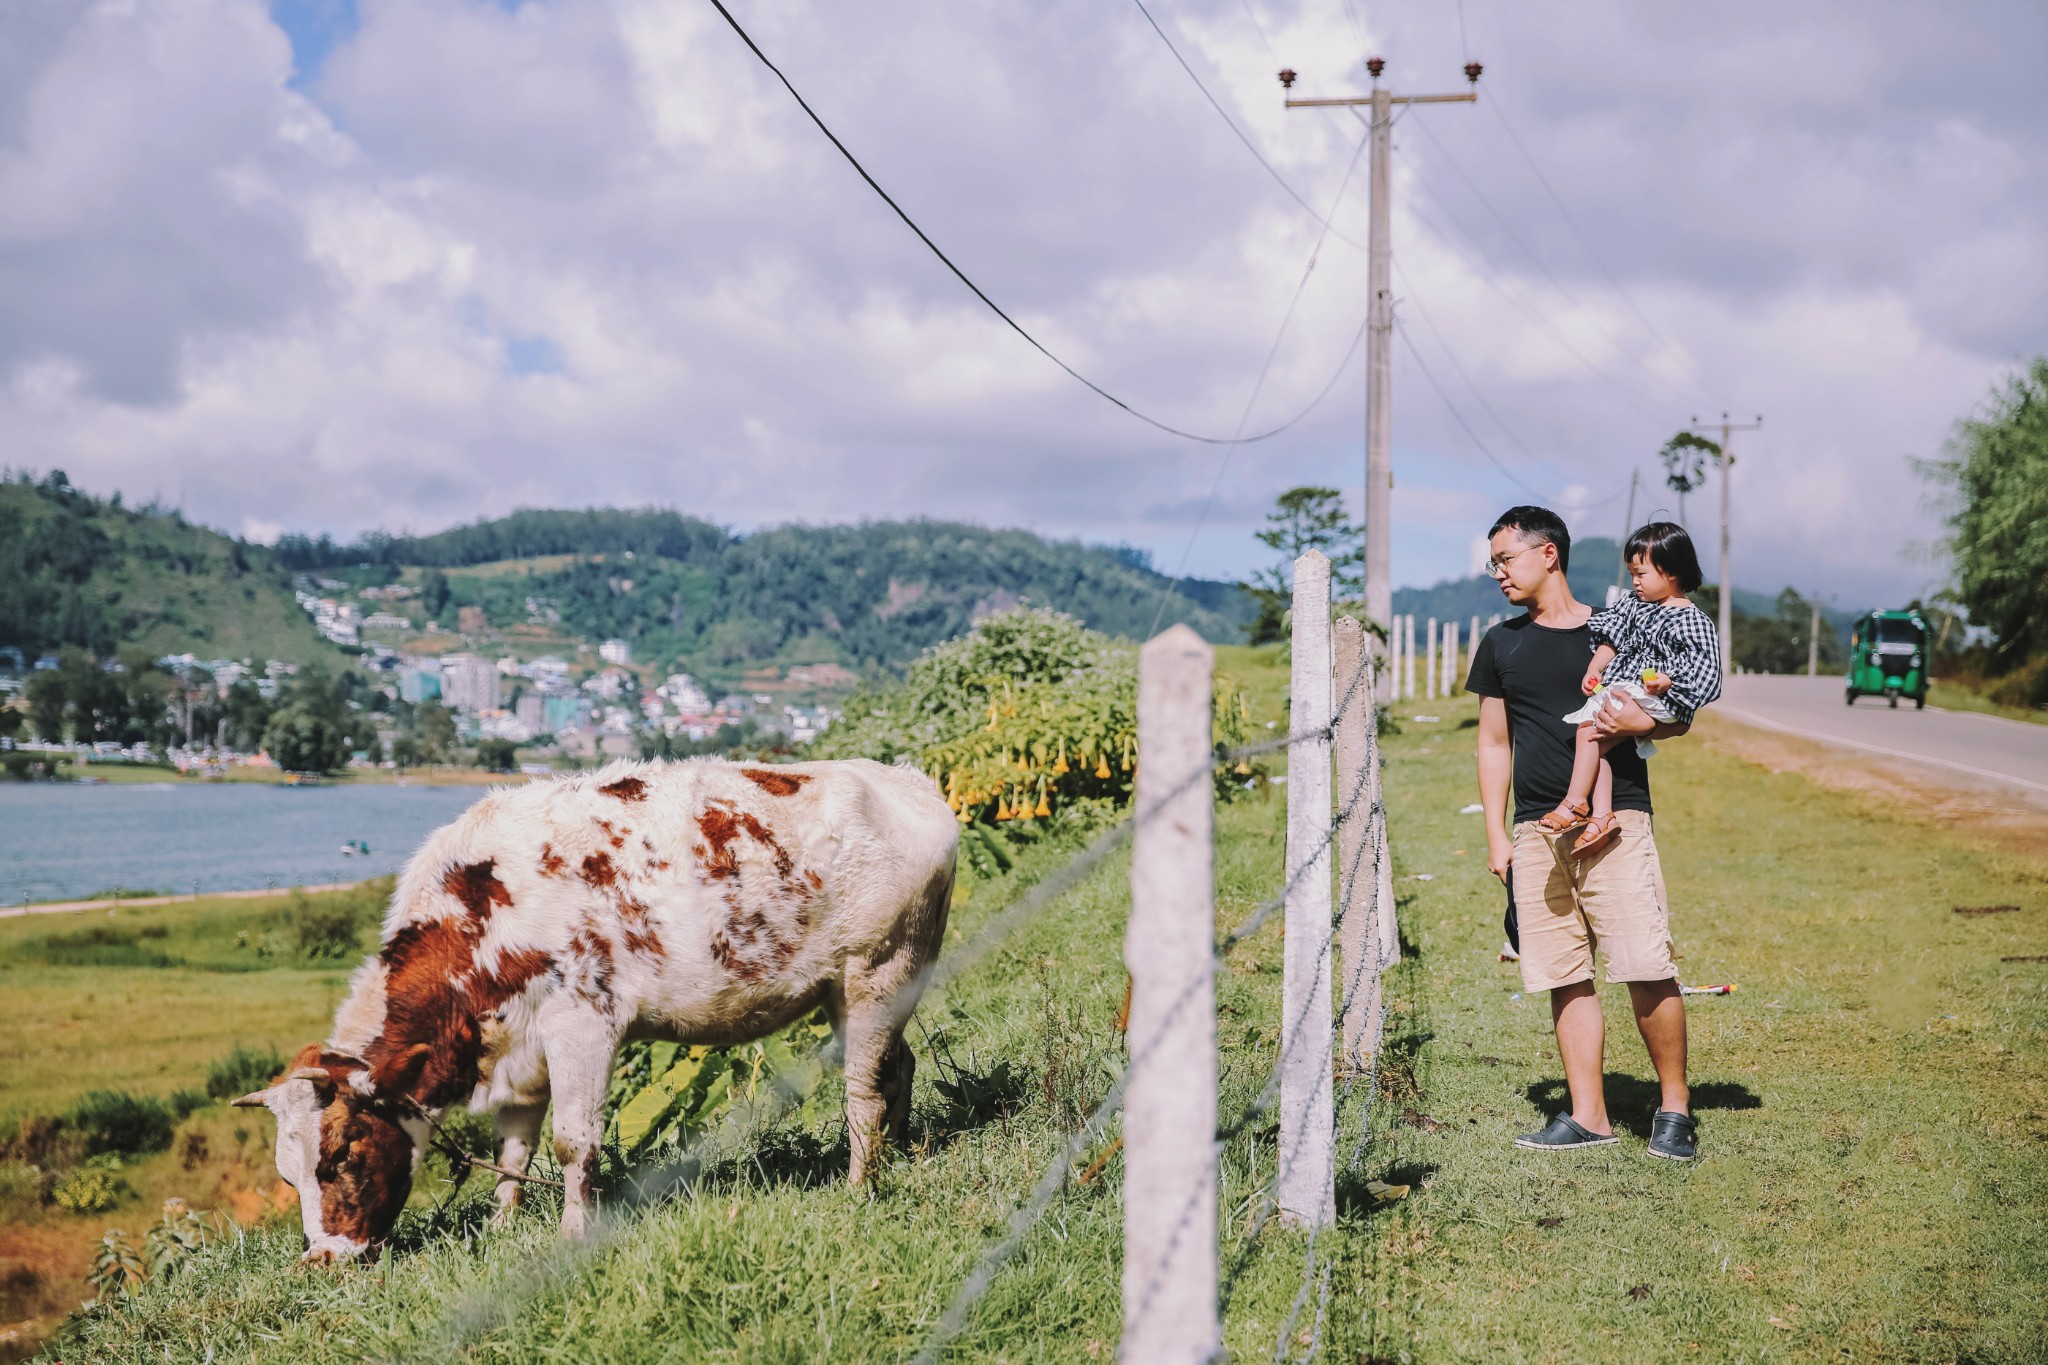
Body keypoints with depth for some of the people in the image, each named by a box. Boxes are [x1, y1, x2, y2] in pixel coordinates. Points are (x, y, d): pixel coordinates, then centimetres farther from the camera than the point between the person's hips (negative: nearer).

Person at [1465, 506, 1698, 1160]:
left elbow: (1678, 718, 10)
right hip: (1537, 832, 4)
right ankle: (1588, 1116, 9)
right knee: (1566, 979, 3)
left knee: (1647, 970, -11)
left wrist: (1641, 722, -12)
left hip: (1615, 819, -4)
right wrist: (1495, 835, 10)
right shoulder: (1501, 644, 15)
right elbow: (1494, 744, 17)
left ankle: (1675, 1106, 2)